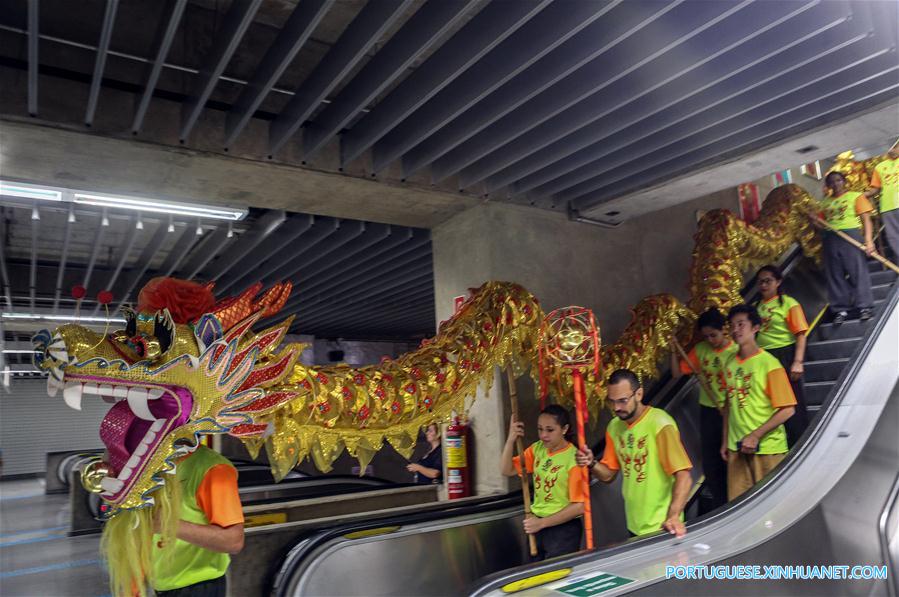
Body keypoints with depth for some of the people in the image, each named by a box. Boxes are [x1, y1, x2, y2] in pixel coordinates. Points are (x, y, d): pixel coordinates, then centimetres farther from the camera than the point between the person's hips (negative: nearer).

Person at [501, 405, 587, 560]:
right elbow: (508, 470, 0)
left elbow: (579, 506, -18)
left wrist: (542, 523, -18)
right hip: (537, 526, 6)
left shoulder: (574, 459, -18)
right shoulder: (537, 449, 1)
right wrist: (511, 439, -14)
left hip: (563, 529, -6)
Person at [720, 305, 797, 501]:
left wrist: (755, 436, -16)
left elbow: (787, 410, -13)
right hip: (737, 448, 5)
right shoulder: (729, 365, 6)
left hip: (767, 448, -5)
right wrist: (725, 441, 12)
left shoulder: (769, 363, -10)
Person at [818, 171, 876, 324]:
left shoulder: (855, 196, 5)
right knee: (835, 276, 4)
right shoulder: (826, 202, 17)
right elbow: (822, 223, 19)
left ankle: (865, 307, 3)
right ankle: (841, 309, 10)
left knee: (858, 272, -4)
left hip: (851, 236, -4)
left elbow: (866, 219, 0)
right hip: (830, 238, 4)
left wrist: (868, 240, -10)